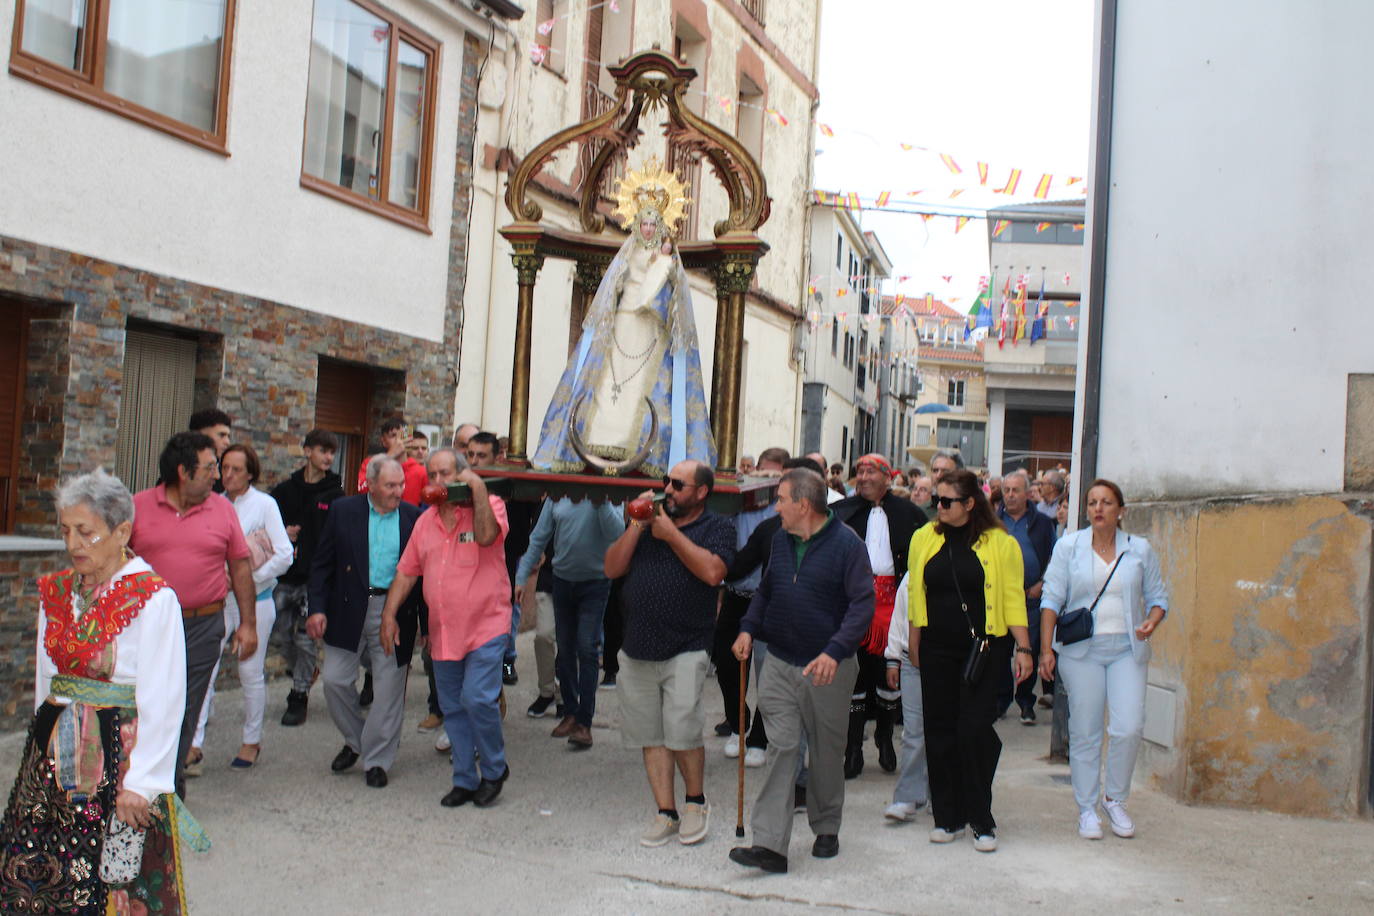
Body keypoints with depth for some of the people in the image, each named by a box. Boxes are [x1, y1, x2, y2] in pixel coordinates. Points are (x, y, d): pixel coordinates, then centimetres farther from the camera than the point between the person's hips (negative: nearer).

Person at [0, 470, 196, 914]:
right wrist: (47, 733, 15)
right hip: (54, 752, 6)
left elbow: (162, 700, -16)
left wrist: (142, 782, -16)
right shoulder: (57, 591, 6)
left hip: (118, 752, -6)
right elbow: (45, 675, 16)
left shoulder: (154, 599, -15)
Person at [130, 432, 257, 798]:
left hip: (203, 626, 1)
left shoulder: (222, 509, 2)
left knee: (185, 714, 8)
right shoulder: (138, 506, 0)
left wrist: (248, 623, 3)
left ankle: (171, 788, 22)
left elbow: (240, 566, 6)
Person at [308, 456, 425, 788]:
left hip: (395, 613, -1)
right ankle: (354, 740, 30)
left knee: (388, 689, 4)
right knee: (335, 680, 4)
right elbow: (322, 563, 3)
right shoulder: (343, 511, 1)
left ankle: (377, 759, 19)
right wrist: (317, 608, -6)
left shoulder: (414, 517, 0)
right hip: (349, 610, 1)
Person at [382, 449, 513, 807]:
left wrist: (478, 486, -24)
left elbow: (486, 536, -27)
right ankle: (465, 781, 24)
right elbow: (407, 571, 13)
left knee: (478, 699, -16)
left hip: (486, 626, -6)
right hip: (443, 633, 6)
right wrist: (389, 613, 5)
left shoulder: (488, 505, -5)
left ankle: (494, 770, 8)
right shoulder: (426, 521, 11)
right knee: (453, 709, 12)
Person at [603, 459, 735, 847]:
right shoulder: (651, 519, 14)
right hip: (637, 650, 5)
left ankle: (696, 801, 14)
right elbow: (612, 568, 6)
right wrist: (637, 526, -4)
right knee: (651, 736, 8)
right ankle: (666, 813, 17)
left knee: (682, 733, -10)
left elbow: (712, 572, -18)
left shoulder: (717, 527, 1)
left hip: (685, 650, -5)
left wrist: (671, 534, -12)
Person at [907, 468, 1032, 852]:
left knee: (975, 731, -6)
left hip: (985, 648, -3)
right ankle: (947, 817, 17)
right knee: (940, 731, 6)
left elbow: (1014, 598, -2)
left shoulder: (1000, 543, -2)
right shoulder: (924, 539, 7)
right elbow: (916, 594, 10)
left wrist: (1023, 648, -6)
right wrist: (913, 644, 8)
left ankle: (981, 821, 7)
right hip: (938, 650, 3)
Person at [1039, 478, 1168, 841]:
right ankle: (1087, 809, 16)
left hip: (1127, 648, 1)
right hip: (1081, 649, -1)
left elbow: (1157, 597, 12)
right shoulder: (1069, 546, 2)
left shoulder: (1140, 549, 7)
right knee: (1085, 732, 3)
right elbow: (1052, 599, 0)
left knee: (1129, 727, -8)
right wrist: (1047, 649, -7)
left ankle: (1116, 800, 15)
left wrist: (1152, 622, -11)